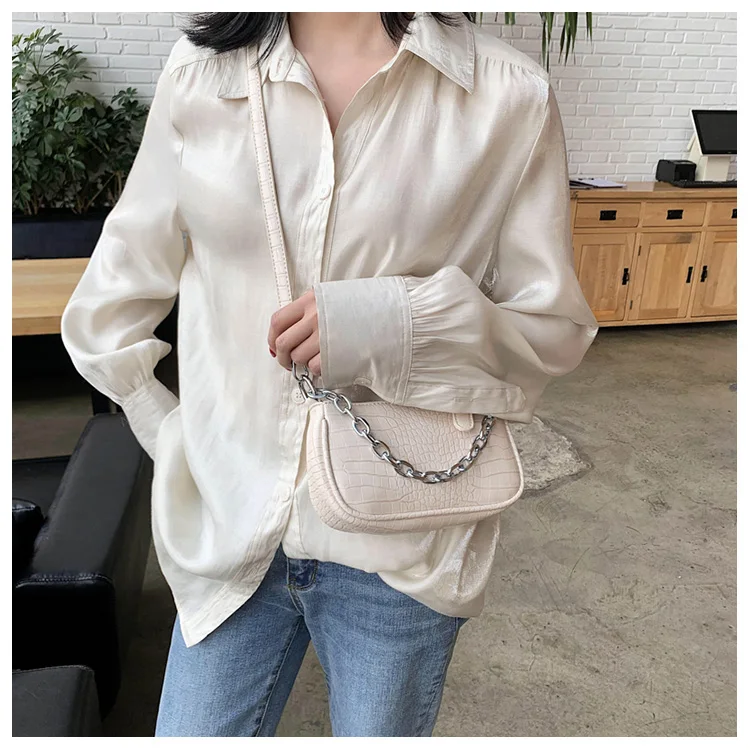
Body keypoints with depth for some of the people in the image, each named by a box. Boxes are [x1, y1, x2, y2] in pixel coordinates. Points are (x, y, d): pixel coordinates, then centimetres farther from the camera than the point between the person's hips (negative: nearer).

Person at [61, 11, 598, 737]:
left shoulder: (509, 95, -7)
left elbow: (555, 329, -3)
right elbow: (108, 303, 9)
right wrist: (170, 434, 3)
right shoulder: (198, 72, 1)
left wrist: (398, 323, -19)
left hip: (400, 548, -1)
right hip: (231, 531, 2)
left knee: (379, 729, 21)